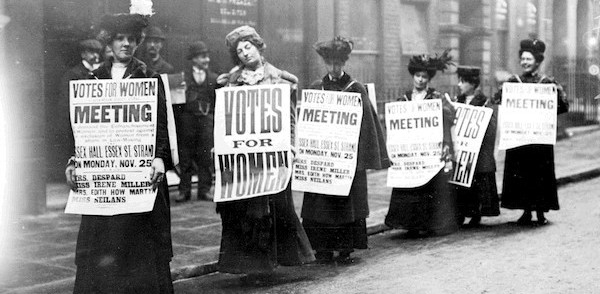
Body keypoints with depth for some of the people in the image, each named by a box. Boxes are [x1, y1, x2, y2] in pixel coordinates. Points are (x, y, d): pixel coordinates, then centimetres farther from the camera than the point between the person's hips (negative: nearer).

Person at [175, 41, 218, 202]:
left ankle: (204, 190, 11)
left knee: (205, 157, 3)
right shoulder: (183, 77, 3)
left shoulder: (213, 78, 9)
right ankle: (184, 190, 9)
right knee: (185, 157, 2)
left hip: (206, 118, 1)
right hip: (187, 118, -1)